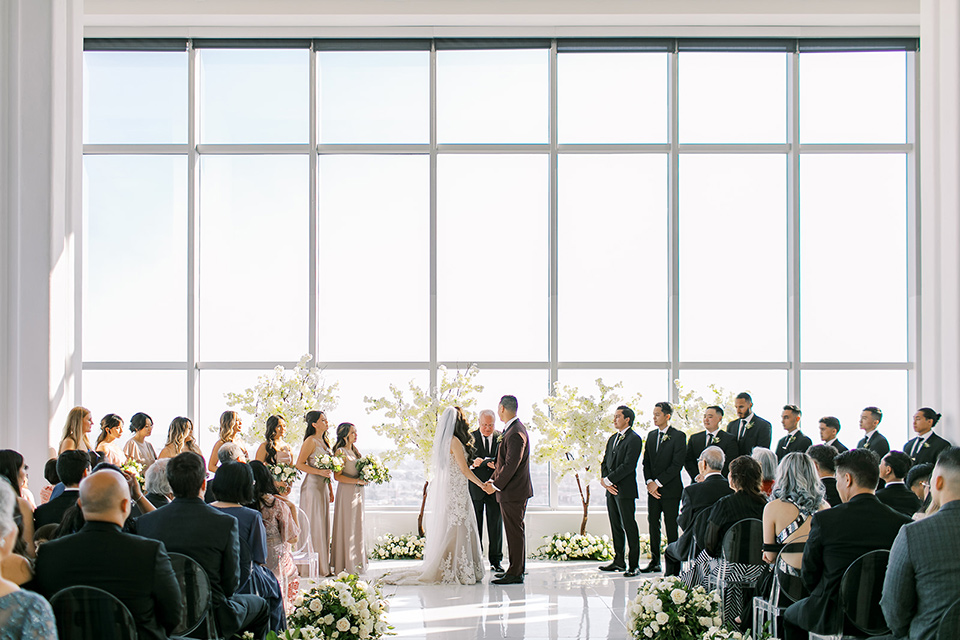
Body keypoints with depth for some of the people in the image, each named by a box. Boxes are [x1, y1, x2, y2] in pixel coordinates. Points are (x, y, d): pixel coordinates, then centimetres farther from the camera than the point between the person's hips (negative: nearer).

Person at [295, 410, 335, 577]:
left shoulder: (325, 441, 15)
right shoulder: (310, 441, -9)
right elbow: (299, 464, -14)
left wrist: (330, 489, 17)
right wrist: (319, 471, -21)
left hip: (323, 486, 8)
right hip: (312, 485, -8)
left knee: (323, 525, 9)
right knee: (314, 526, -6)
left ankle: (323, 566, 13)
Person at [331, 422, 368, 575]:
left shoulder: (354, 450, 15)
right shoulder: (340, 452, -10)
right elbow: (337, 476, -16)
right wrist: (357, 481, -18)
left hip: (358, 492, 8)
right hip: (346, 492, -8)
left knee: (357, 527, 10)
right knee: (347, 527, -5)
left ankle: (356, 562, 16)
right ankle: (345, 564, -1)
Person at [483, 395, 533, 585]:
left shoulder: (516, 433, -20)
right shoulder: (511, 430, 14)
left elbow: (512, 464, -23)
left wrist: (496, 485, -16)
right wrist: (493, 480, 10)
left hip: (513, 491, -10)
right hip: (512, 491, 10)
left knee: (515, 531, -6)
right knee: (514, 531, 15)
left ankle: (515, 573, -2)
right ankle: (517, 568, 23)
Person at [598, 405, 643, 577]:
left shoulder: (634, 439, -9)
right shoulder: (612, 439, 18)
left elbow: (628, 466, -17)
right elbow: (605, 462, 17)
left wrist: (608, 480, -15)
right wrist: (605, 481, -1)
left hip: (625, 490, -8)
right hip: (611, 489, 8)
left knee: (629, 527, -7)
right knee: (616, 526, 12)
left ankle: (634, 565, -4)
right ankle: (619, 561, 20)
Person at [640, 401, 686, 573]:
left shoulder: (678, 436, -7)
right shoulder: (651, 435, 13)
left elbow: (677, 464, -12)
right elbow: (646, 462, 13)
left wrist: (658, 482, -14)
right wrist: (649, 482, -3)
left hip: (670, 489, -6)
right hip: (653, 489, 6)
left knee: (671, 526, -2)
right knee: (653, 524, 7)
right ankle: (655, 561, 15)